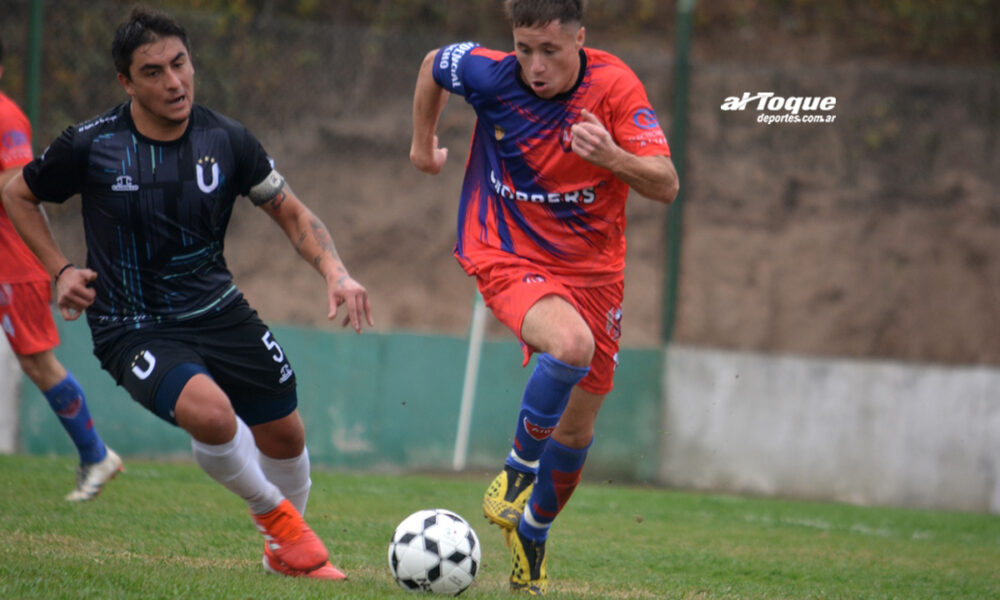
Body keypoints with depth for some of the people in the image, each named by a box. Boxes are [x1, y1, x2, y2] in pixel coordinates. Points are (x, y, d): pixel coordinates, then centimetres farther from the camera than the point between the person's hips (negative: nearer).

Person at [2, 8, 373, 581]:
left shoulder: (226, 140, -6)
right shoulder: (92, 146, -12)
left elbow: (291, 212, 6)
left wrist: (335, 271, -10)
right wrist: (61, 270, -3)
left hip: (218, 311, 4)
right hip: (132, 330, -4)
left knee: (284, 435, 9)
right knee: (208, 410, -31)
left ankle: (287, 549, 40)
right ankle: (273, 511, -3)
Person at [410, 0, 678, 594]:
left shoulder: (615, 85, -16)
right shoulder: (491, 75, -16)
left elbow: (666, 186, -19)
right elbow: (433, 64, 8)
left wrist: (612, 156, -38)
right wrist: (423, 143, 19)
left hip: (592, 266, 3)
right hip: (508, 256, -3)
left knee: (577, 429, 10)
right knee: (571, 345, -34)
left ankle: (533, 534, 37)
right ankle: (518, 468, -9)